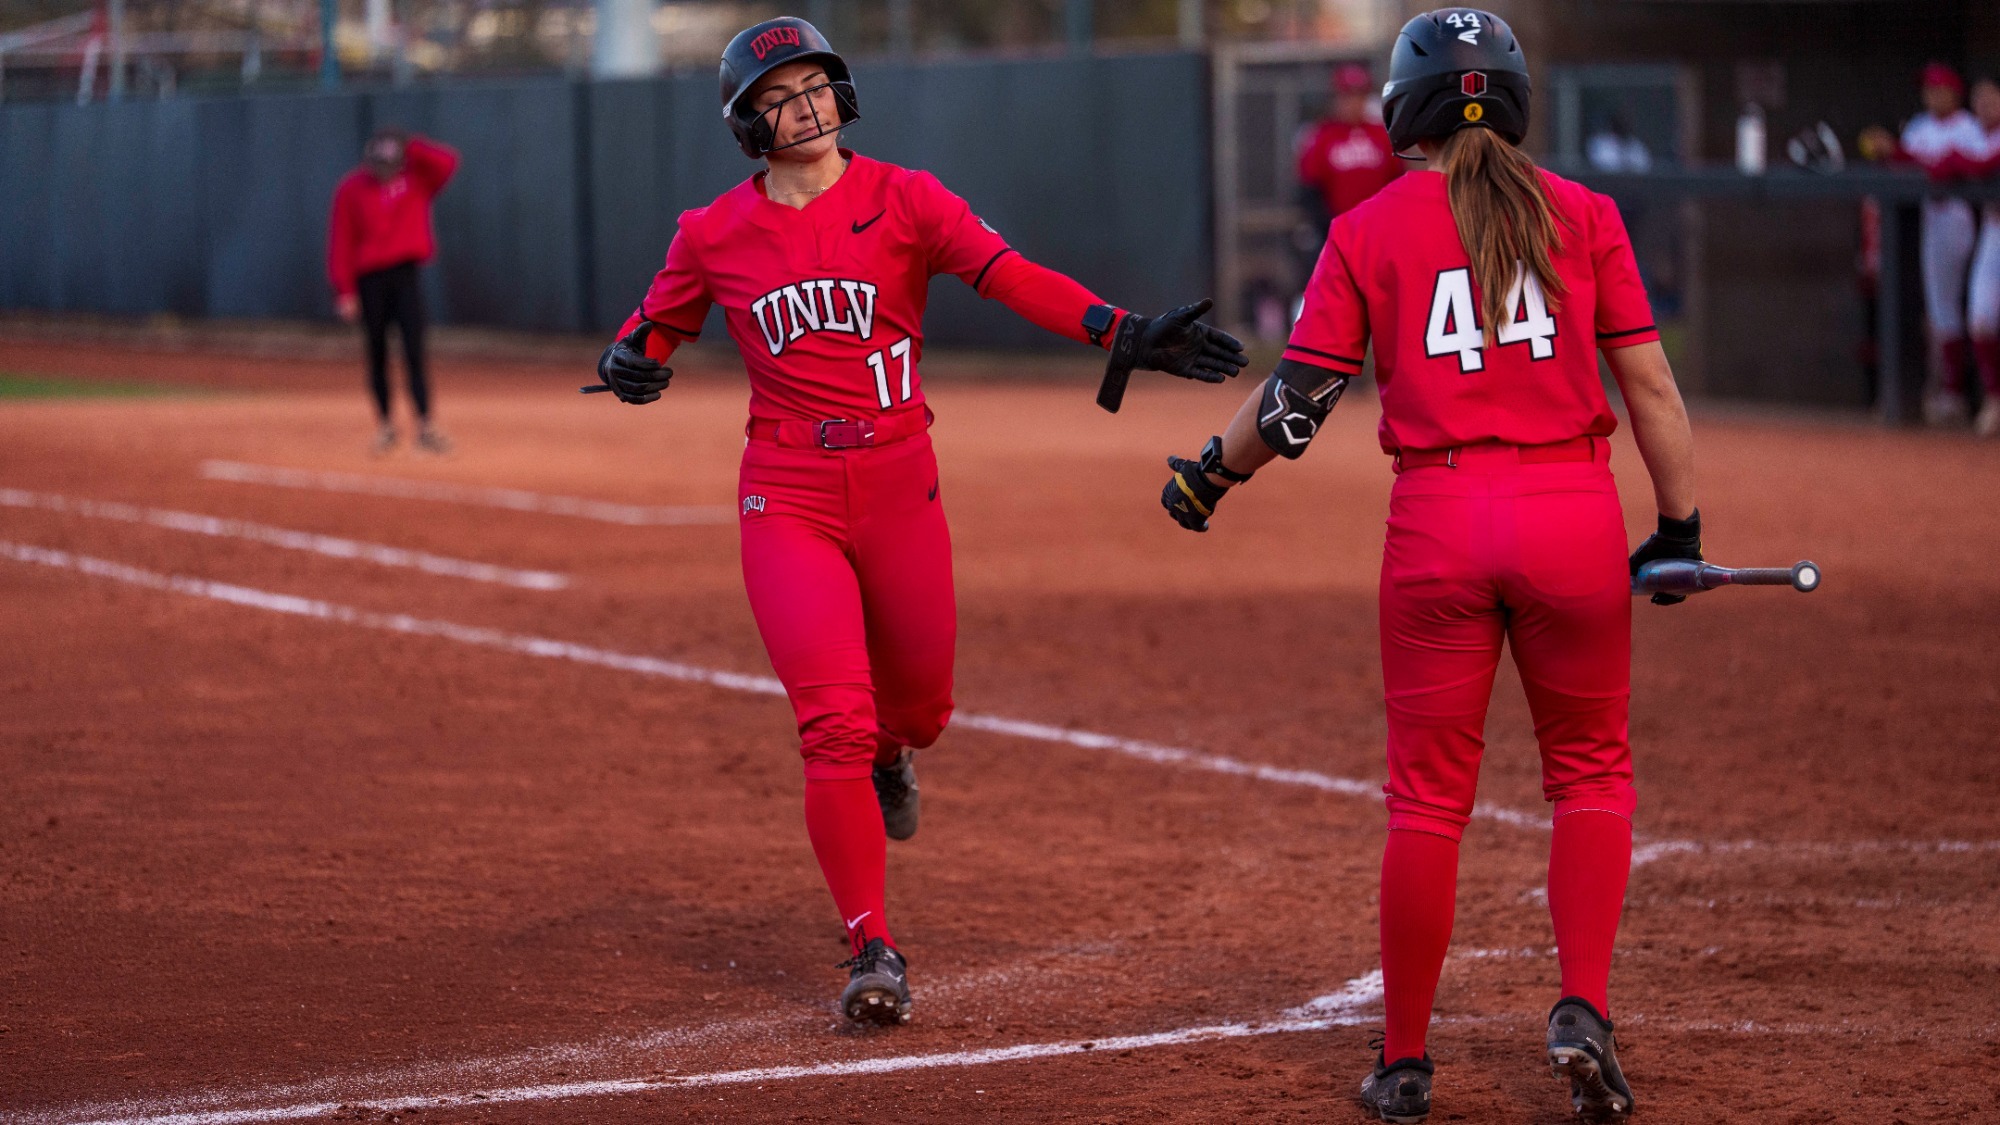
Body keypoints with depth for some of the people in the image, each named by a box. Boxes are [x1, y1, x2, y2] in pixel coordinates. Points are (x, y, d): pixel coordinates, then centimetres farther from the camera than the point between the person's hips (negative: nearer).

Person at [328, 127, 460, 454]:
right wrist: (344, 290, -6)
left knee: (414, 351, -8)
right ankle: (384, 425, 15)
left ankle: (425, 427, -12)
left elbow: (447, 163, -14)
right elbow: (341, 242, 0)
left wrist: (410, 147, -16)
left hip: (406, 276, 0)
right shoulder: (351, 190, 0)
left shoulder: (417, 179, 4)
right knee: (377, 354, 6)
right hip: (370, 279, 0)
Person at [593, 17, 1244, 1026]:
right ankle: (873, 950, -4)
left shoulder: (902, 201, -4)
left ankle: (885, 755, 55)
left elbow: (1013, 277, -16)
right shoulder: (716, 235, 0)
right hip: (788, 504, -1)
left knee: (917, 706, 15)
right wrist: (630, 365, -12)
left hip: (899, 493, 1)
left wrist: (1127, 335, -30)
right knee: (834, 723, -12)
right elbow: (653, 332, 13)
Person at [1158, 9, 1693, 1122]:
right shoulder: (1584, 214, 5)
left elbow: (1296, 400, 1)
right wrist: (1680, 523, 7)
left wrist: (1212, 474, 18)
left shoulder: (1370, 230, 3)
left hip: (1437, 521, 0)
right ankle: (1584, 1011, -1)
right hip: (1575, 519, 0)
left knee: (1428, 798, 9)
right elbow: (1649, 381, 1)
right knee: (1591, 771, 16)